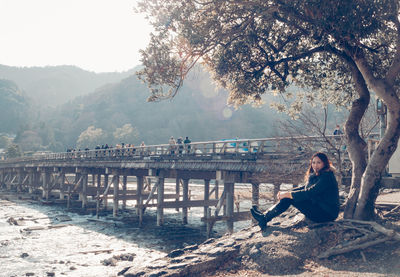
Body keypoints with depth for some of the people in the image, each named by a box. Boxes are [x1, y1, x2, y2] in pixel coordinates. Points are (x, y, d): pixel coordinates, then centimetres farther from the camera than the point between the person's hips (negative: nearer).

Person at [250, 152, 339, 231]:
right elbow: (306, 188, 16)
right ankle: (265, 217, -6)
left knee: (290, 198, -18)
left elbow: (309, 193, -25)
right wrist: (286, 193, 2)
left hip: (327, 214, -9)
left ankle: (265, 218, -12)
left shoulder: (326, 177, -20)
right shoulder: (316, 175, 11)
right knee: (287, 198, -3)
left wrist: (288, 194, -19)